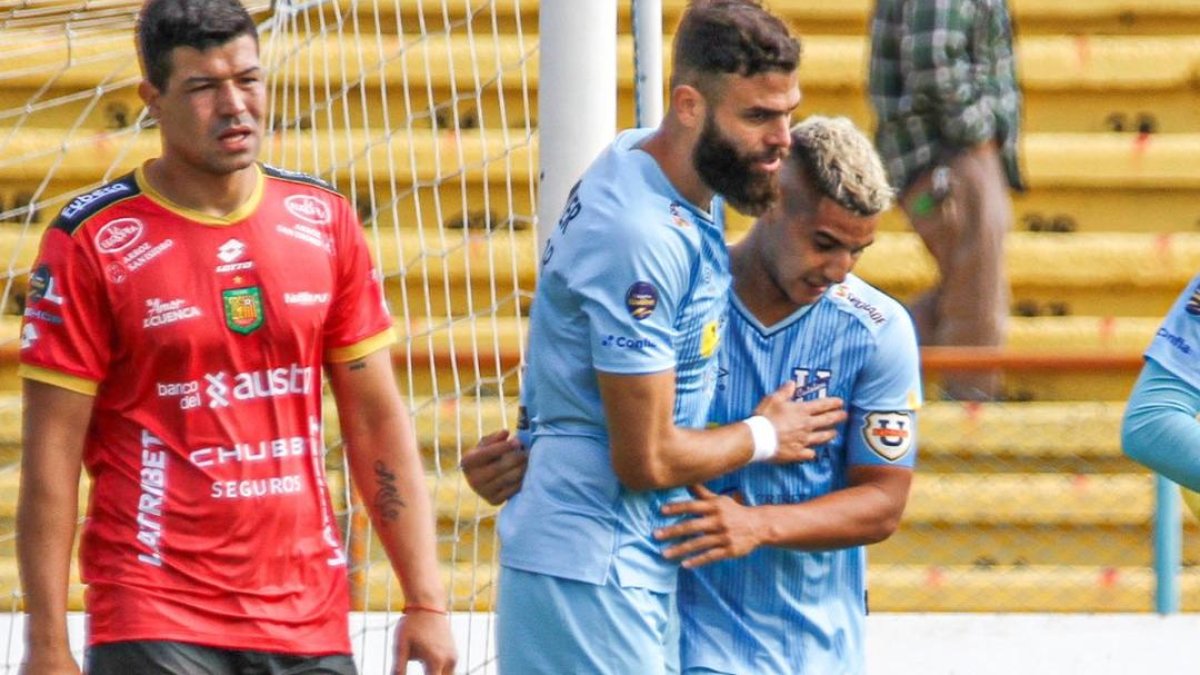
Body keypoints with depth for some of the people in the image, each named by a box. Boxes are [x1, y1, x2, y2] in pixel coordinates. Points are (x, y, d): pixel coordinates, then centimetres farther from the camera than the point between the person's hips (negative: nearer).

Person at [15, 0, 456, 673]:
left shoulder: (326, 222, 8)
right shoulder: (93, 241, -5)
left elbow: (378, 421, 11)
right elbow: (51, 456, -6)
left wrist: (426, 601, 3)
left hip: (310, 621, 4)